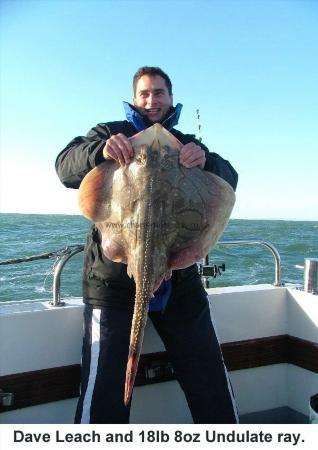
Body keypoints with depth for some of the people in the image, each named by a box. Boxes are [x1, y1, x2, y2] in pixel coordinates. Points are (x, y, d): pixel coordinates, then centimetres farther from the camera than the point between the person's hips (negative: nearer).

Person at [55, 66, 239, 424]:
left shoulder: (188, 144, 17)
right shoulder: (109, 133, 10)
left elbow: (229, 180, 1)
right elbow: (65, 166, -5)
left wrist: (205, 161, -22)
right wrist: (100, 150, -27)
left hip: (178, 278, 3)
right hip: (114, 276, -2)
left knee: (212, 385, 9)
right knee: (103, 397, -7)